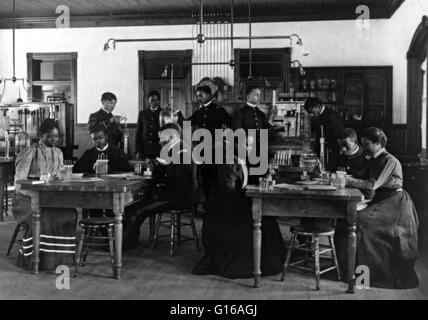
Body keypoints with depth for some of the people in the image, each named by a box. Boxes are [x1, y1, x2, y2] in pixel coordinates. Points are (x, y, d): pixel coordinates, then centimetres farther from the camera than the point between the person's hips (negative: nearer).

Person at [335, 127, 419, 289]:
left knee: (362, 220, -23)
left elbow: (372, 185, -20)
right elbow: (368, 183, 11)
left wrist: (349, 181, -17)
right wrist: (348, 179, -2)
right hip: (381, 202, 8)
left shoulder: (390, 161, -14)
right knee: (352, 216, -9)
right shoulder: (375, 160, 14)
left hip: (395, 204, -8)